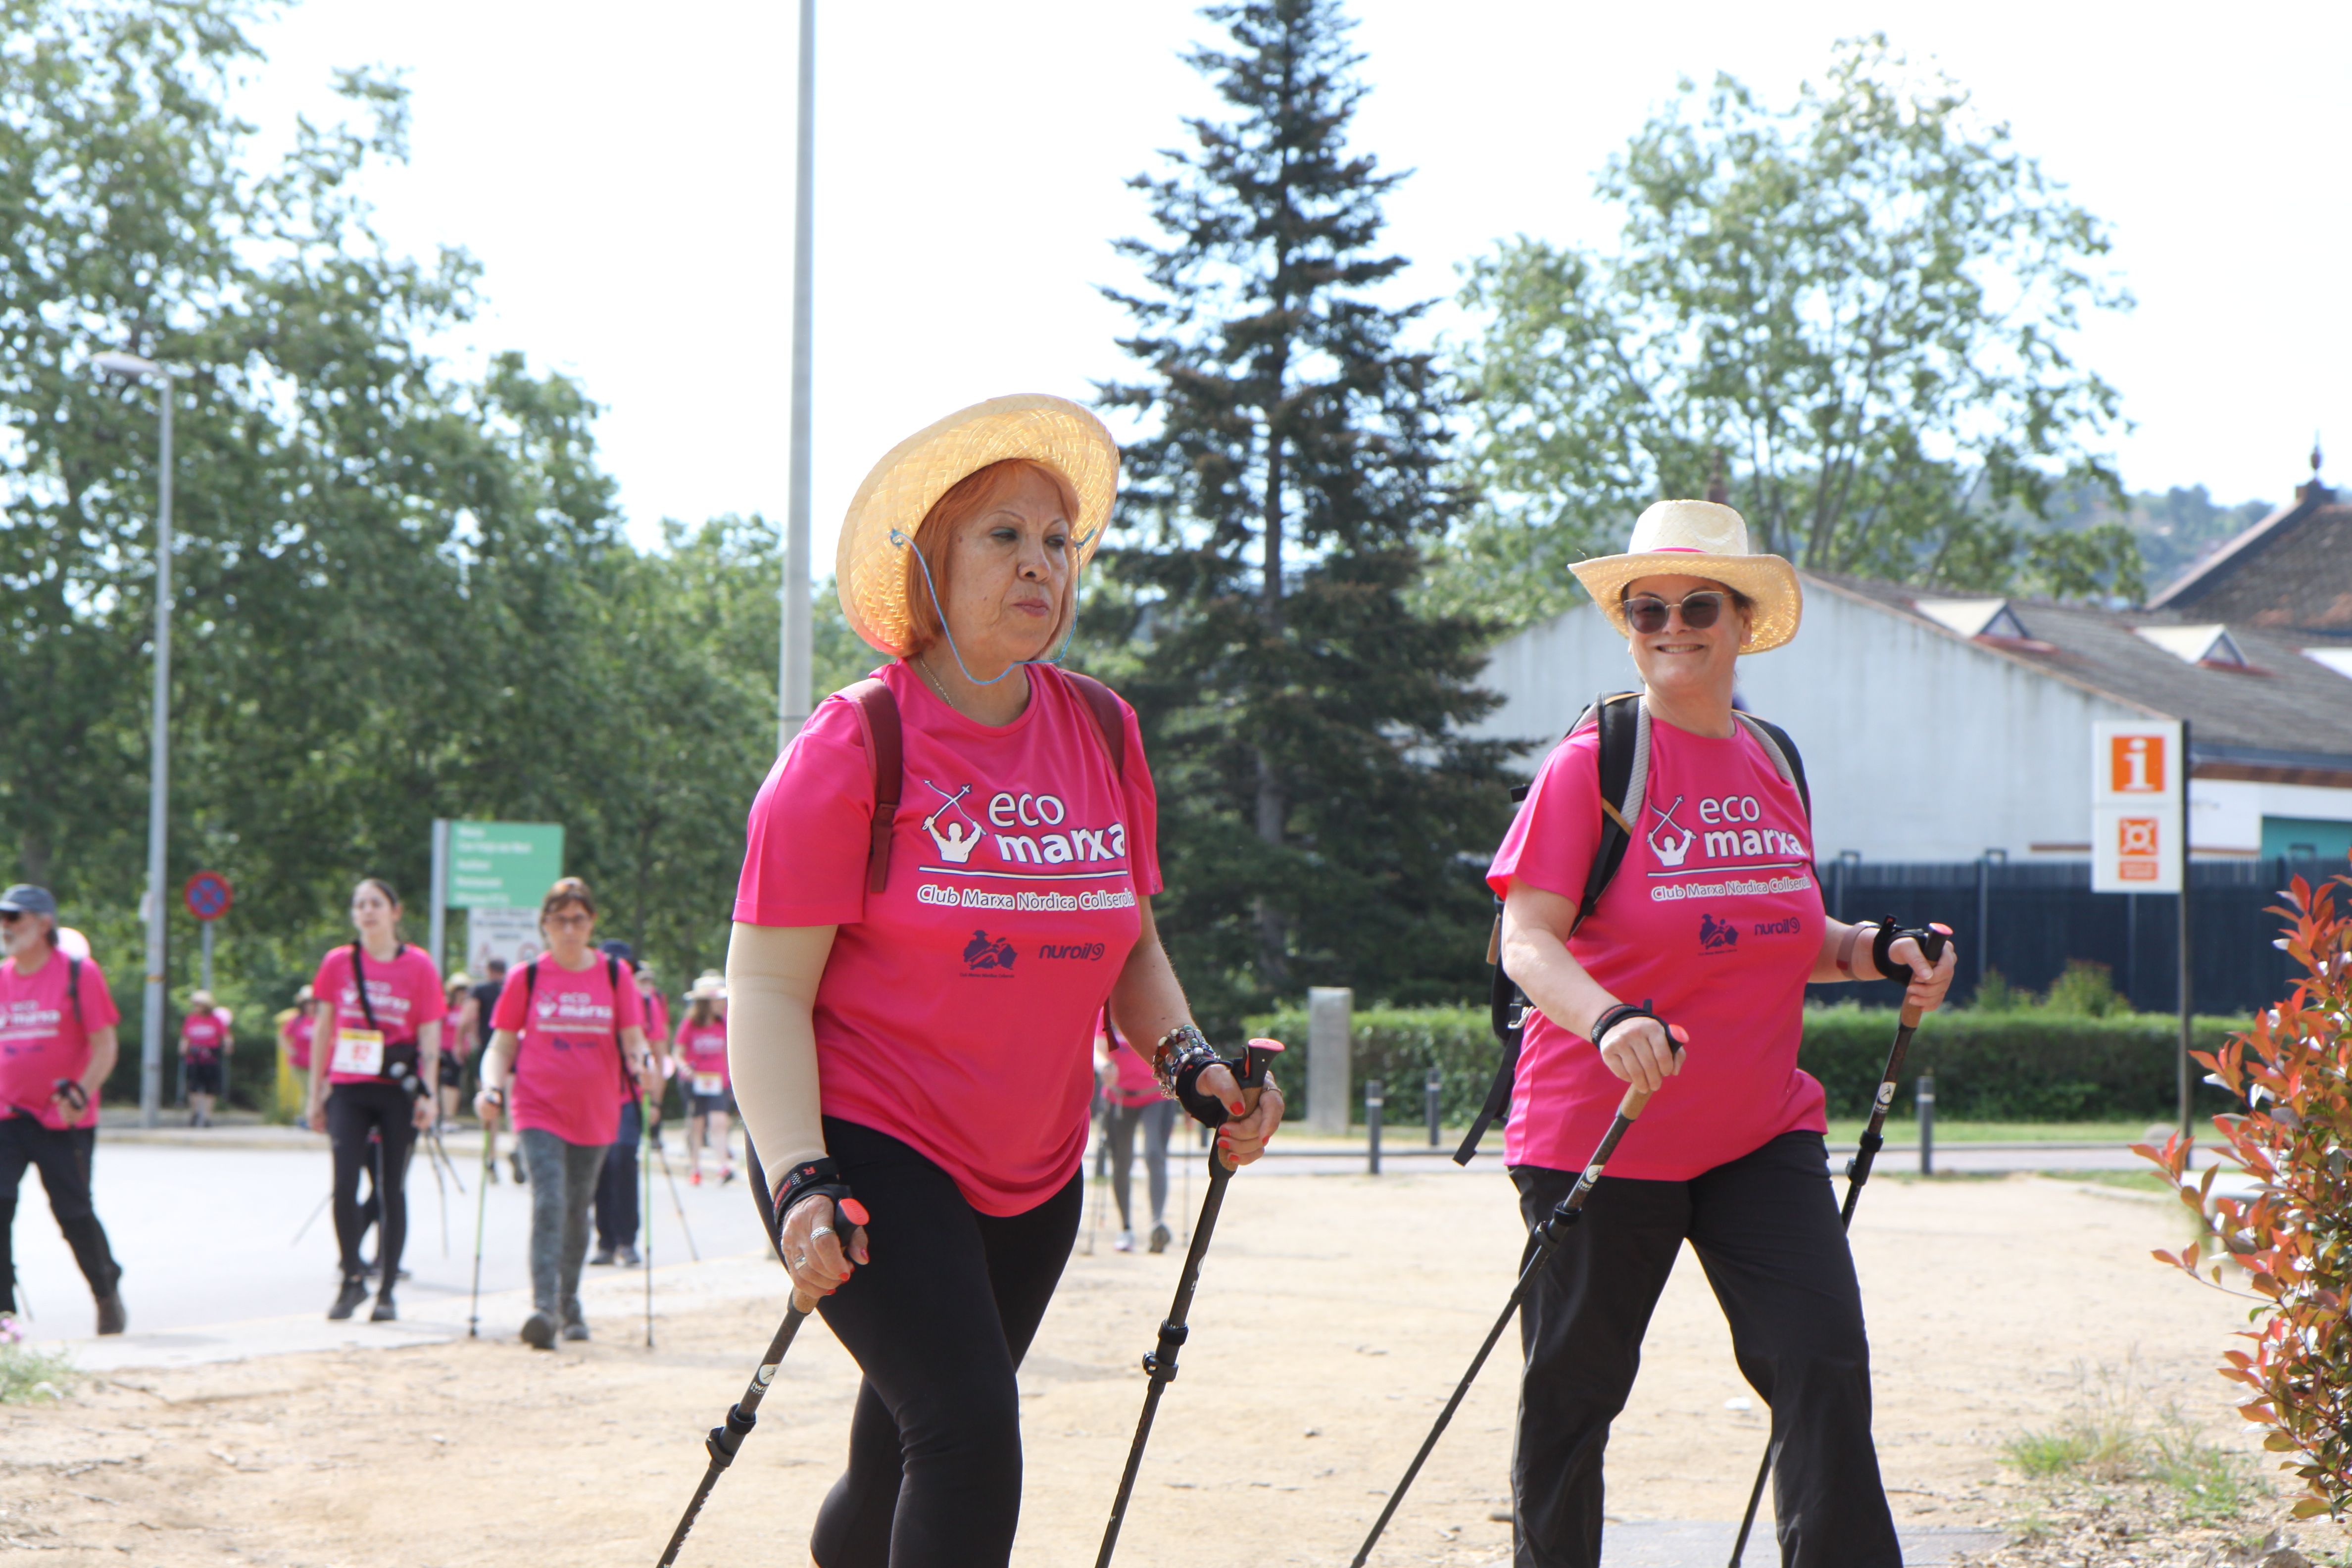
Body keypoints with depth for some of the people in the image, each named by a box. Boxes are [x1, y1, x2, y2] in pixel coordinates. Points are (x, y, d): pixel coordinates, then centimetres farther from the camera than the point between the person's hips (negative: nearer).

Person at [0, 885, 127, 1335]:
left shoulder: (80, 973, -5)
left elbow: (104, 1046, -7)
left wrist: (80, 1095, -20)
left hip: (64, 1120, -4)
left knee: (74, 1213, 2)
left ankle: (108, 1292, 27)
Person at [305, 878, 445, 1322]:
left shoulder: (418, 966, 2)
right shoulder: (338, 963, 6)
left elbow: (430, 1036, 2)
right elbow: (323, 1031, 11)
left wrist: (427, 1093, -6)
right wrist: (316, 1094, 9)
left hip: (398, 1091, -1)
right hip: (348, 1089, 1)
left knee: (392, 1190, 3)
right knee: (345, 1186, -10)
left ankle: (386, 1292, 11)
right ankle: (352, 1279, 7)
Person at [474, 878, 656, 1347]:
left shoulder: (615, 975, 4)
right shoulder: (527, 977, 2)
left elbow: (632, 1039, 3)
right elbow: (502, 1045, 5)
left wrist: (642, 1063, -20)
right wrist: (492, 1088, -13)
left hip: (595, 1113, 2)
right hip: (539, 1110, -2)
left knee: (577, 1211, 13)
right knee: (548, 1203, -19)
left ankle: (570, 1305, 30)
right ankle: (545, 1307, -27)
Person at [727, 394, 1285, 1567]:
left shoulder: (1103, 736, 6)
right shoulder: (854, 747, -11)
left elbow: (1127, 943, 18)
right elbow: (767, 989, -13)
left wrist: (1187, 1061, -2)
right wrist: (802, 1184, -25)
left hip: (1032, 1178, 6)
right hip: (871, 1151, -6)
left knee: (906, 1470, 14)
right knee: (969, 1430, -22)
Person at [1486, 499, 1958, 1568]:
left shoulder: (1772, 764, 10)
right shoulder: (1590, 764, -8)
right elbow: (1526, 938, -16)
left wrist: (1874, 953, 2)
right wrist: (1608, 1020, -34)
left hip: (1760, 1133, 5)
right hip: (1600, 1133, -4)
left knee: (1825, 1364, -7)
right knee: (1570, 1394, 4)